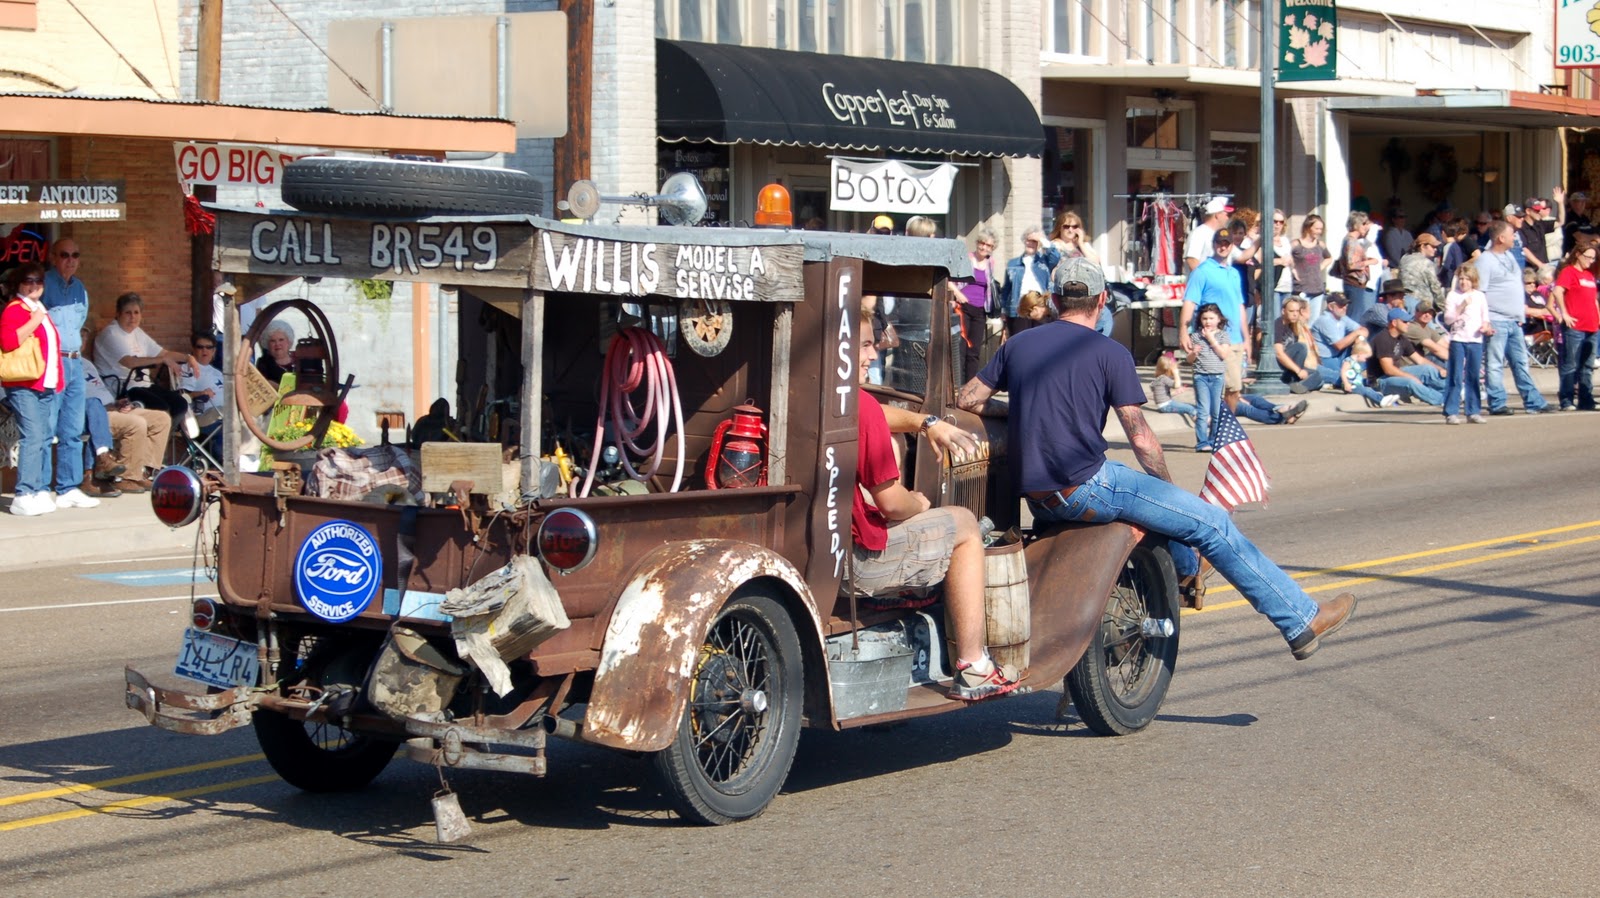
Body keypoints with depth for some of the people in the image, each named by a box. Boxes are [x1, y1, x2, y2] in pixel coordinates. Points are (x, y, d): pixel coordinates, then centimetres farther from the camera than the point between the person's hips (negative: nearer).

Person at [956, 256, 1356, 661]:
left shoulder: (1017, 345, 11)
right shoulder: (1109, 353, -4)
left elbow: (966, 399, 11)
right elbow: (1140, 438, -6)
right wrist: (1169, 489, 10)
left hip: (1034, 498, 7)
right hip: (1084, 487, -7)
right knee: (1213, 524, 1)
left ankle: (1186, 572, 56)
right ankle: (1302, 621, 2)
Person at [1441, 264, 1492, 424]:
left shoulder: (1480, 296, 10)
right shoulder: (1453, 296, 2)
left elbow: (1485, 318, 14)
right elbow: (1448, 319, -6)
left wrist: (1485, 326, -7)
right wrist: (1461, 307, -17)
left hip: (1475, 340, 3)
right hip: (1457, 339, -3)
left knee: (1473, 377, 6)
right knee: (1455, 377, -4)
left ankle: (1473, 411, 11)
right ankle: (1451, 412, -4)